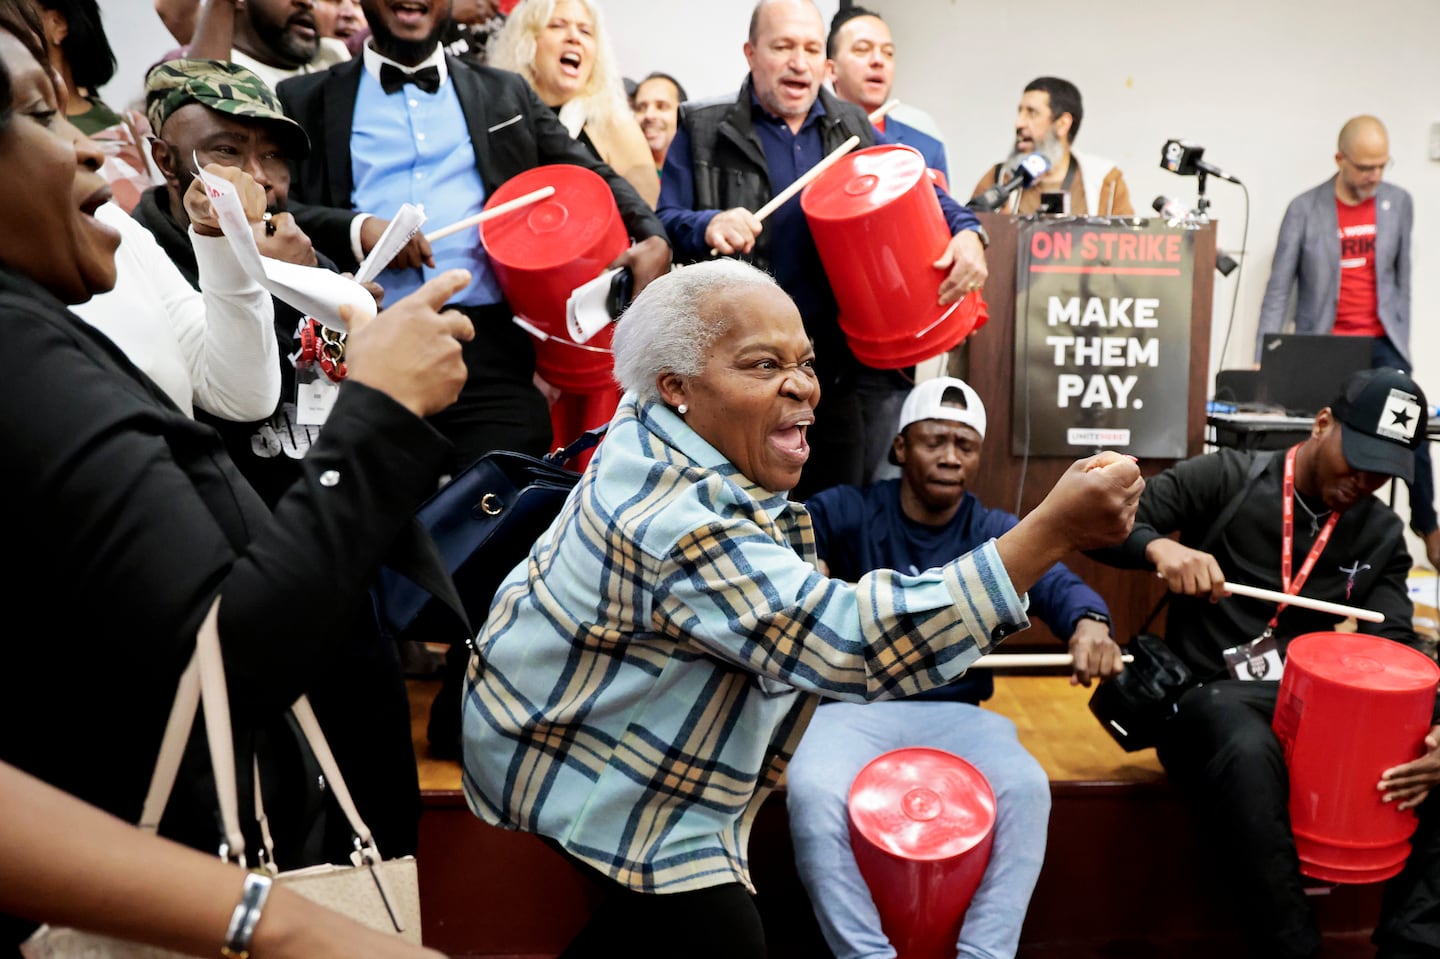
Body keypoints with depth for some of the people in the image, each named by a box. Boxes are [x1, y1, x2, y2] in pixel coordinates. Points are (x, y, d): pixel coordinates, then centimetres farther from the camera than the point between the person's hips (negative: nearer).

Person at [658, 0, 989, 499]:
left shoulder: (854, 128, 14)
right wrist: (708, 226, -23)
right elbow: (664, 222, -1)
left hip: (845, 360, 3)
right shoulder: (704, 132, 4)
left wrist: (966, 231, -8)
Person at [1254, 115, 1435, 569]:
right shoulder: (1304, 209, -5)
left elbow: (1401, 277, 10)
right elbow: (1278, 289, -5)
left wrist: (1401, 342, 9)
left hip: (1381, 343, 2)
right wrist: (1262, 361, -11)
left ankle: (1428, 530, 17)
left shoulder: (1399, 203, 4)